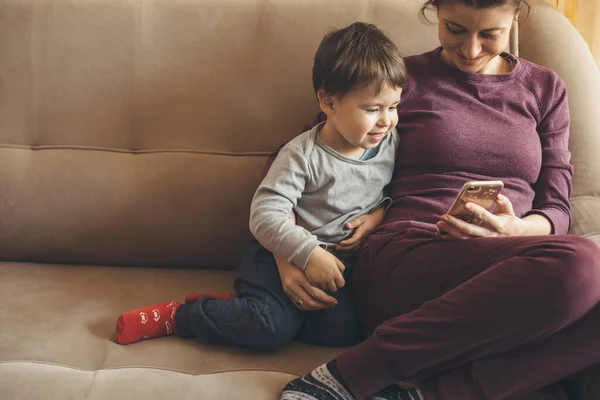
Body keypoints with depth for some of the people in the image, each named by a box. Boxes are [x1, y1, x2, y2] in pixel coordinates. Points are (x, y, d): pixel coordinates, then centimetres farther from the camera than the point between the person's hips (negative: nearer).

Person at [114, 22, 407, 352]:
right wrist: (308, 254, -29)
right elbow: (265, 215, -20)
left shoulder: (392, 143, 0)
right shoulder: (302, 155, -15)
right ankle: (177, 316, -7)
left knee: (345, 328, -21)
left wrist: (380, 211, -7)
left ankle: (240, 308, -8)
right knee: (273, 326, -28)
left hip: (341, 263, 6)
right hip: (284, 256, -5)